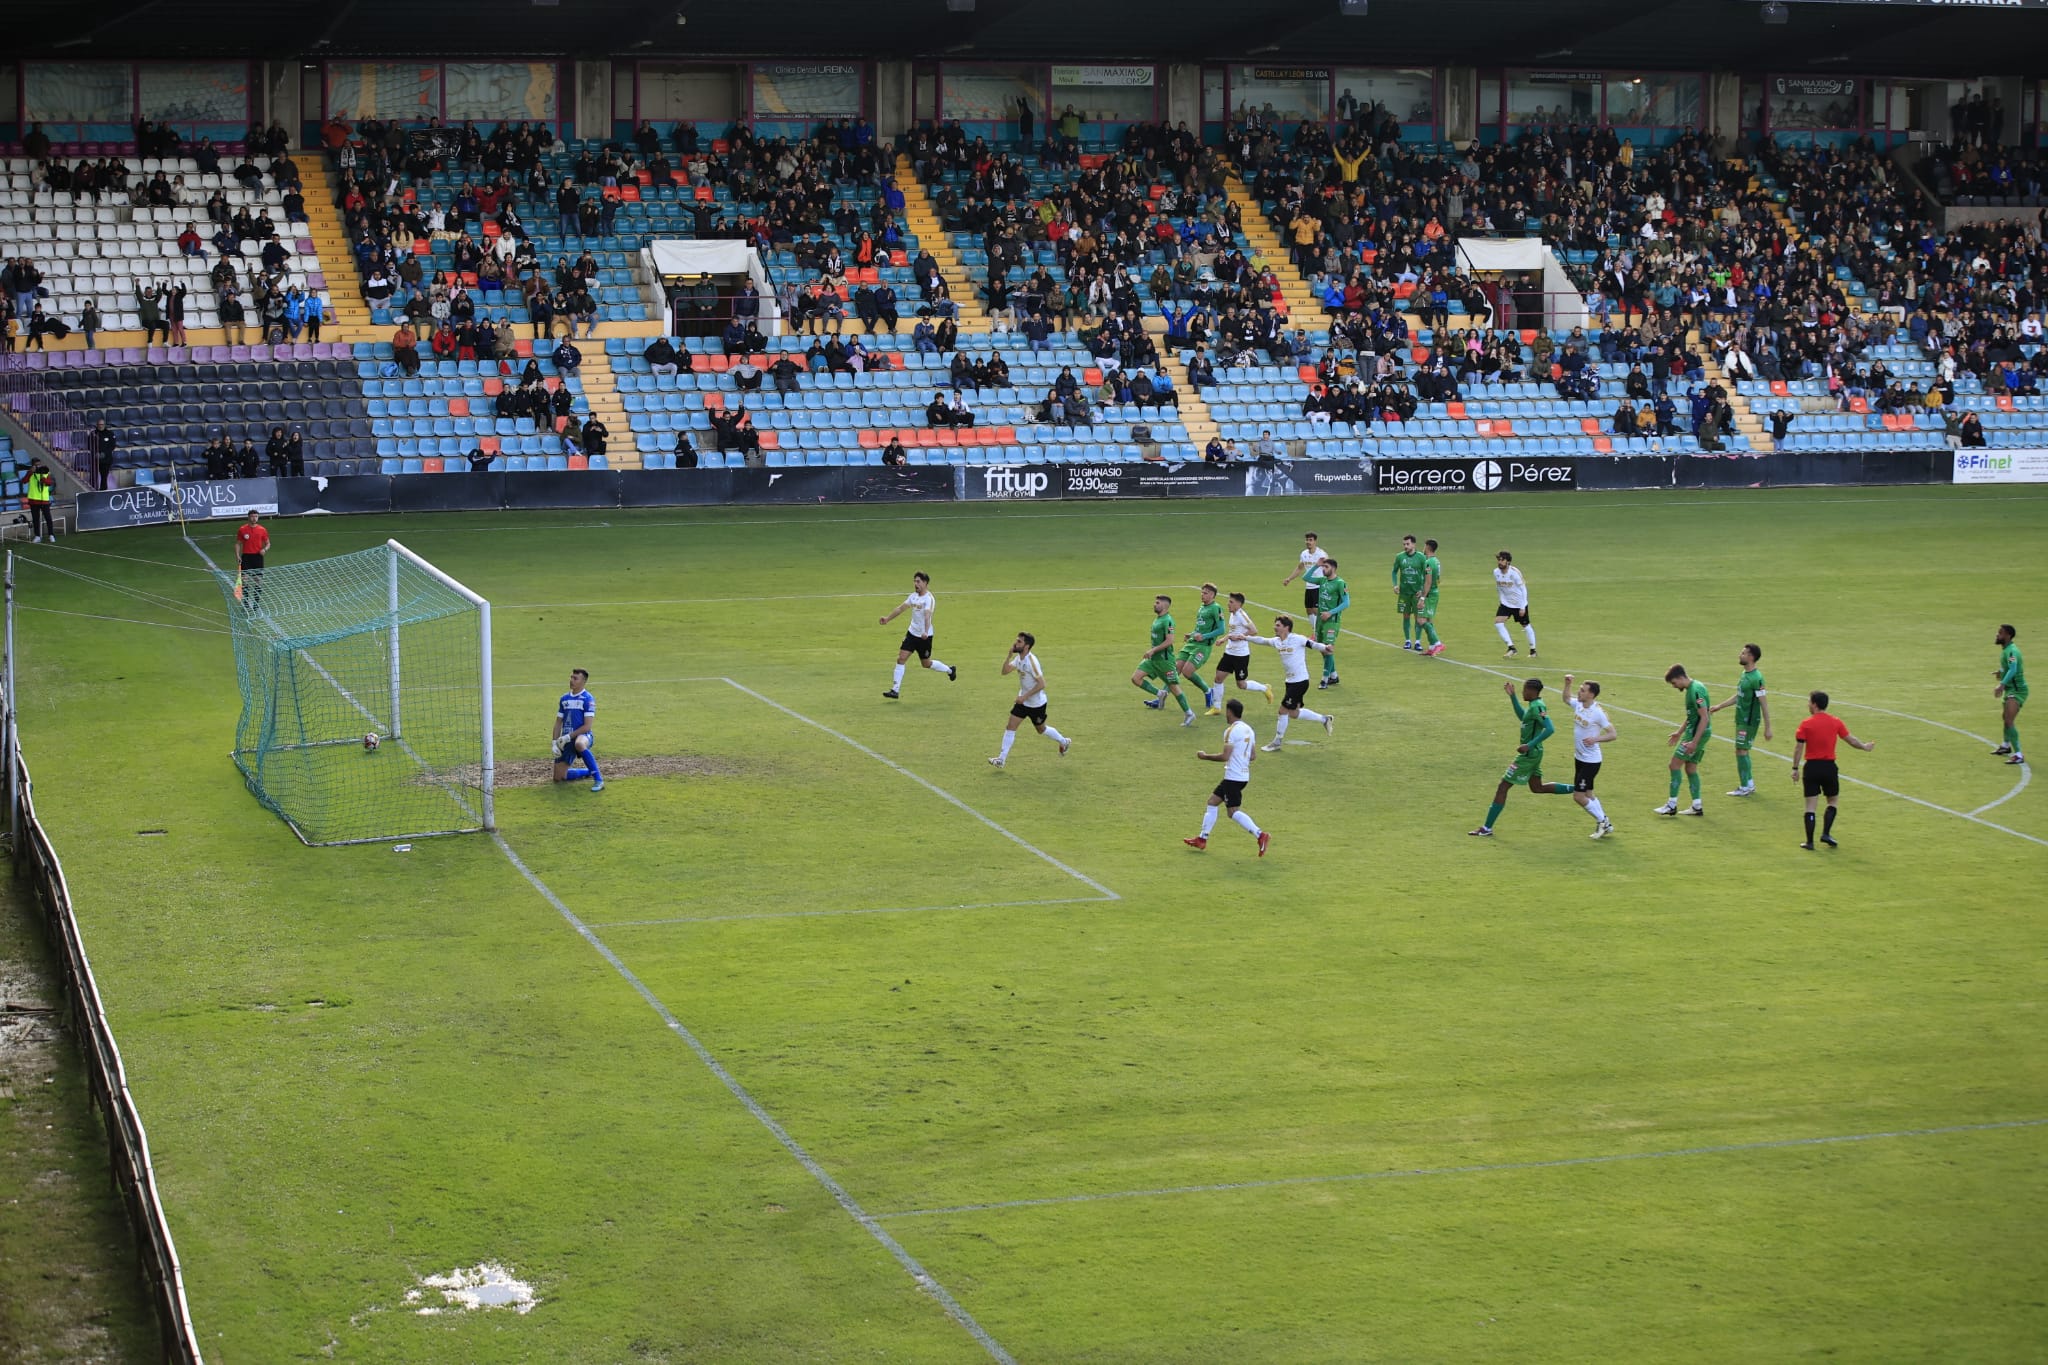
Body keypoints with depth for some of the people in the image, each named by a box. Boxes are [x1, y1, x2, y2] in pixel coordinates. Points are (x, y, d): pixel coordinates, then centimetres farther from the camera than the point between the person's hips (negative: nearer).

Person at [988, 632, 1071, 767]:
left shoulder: (1031, 661, -28)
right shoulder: (1018, 658, -1)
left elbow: (1041, 684, -28)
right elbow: (1005, 671, -2)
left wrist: (1025, 696, -27)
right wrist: (1009, 655, -14)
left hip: (1036, 703, -7)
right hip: (1023, 700, 7)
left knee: (1041, 729, 13)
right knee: (1010, 726, -2)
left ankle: (1064, 742, 39)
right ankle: (1001, 759, 1)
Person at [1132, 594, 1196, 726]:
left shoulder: (1167, 621, -17)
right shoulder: (1157, 619, 12)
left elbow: (1169, 641, -24)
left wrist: (1153, 650, -24)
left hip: (1165, 659, -9)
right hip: (1154, 658, 9)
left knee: (1173, 686, -2)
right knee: (1135, 678, -2)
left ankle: (1189, 714, 10)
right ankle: (1160, 695, 9)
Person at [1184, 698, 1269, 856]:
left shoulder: (1231, 731, -16)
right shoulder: (1248, 730, 10)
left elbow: (1225, 756, -22)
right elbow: (1253, 756, 15)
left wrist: (1205, 756, -8)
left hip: (1233, 778, -9)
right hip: (1244, 776, 10)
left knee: (1234, 812, -7)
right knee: (1212, 801, 17)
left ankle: (1261, 835, -18)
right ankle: (1202, 839, 22)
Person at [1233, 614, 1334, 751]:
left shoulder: (1298, 640, -15)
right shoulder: (1276, 641, 6)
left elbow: (1313, 644, -18)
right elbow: (1262, 640, 20)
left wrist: (1325, 648, -37)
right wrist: (1245, 638, 20)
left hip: (1300, 682, -8)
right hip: (1290, 682, 8)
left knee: (1284, 710, -3)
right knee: (1293, 712, 13)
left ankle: (1277, 742, 10)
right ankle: (1325, 720, 29)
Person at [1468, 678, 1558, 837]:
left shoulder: (1537, 707, -21)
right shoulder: (1534, 705, 9)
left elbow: (1550, 729, -30)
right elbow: (1522, 716, 27)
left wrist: (1530, 745, -32)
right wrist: (1512, 696, 20)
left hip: (1528, 754, -10)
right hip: (1534, 753, 10)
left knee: (1503, 787, -4)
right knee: (1537, 788, 24)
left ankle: (1487, 829, -1)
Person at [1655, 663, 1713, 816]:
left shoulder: (1696, 690, -20)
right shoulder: (1690, 689, 12)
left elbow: (1704, 718, -24)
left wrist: (1694, 742, -25)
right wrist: (1679, 732, 28)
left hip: (1698, 733, -10)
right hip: (1692, 731, 10)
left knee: (1675, 764, -6)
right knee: (1690, 768, 13)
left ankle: (1672, 805, -2)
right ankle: (1697, 807, 16)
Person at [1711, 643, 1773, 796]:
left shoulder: (1756, 679, -19)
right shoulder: (1744, 674, 9)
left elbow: (1764, 704, -19)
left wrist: (1767, 728, -19)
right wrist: (1719, 707, 25)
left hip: (1749, 721, -9)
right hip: (1741, 719, 9)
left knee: (1741, 751, -6)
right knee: (1743, 752, 14)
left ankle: (1745, 788, 0)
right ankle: (1750, 785, 23)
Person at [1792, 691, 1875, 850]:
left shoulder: (1806, 724, -6)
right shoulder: (1836, 722, 0)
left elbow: (1798, 747, -7)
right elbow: (1851, 740, 8)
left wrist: (1795, 768, 0)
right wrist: (1864, 746, 26)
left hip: (1812, 767, -1)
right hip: (1829, 767, 1)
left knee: (1810, 805, 2)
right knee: (1833, 801, 19)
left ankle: (1809, 841, 2)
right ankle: (1826, 834, 7)